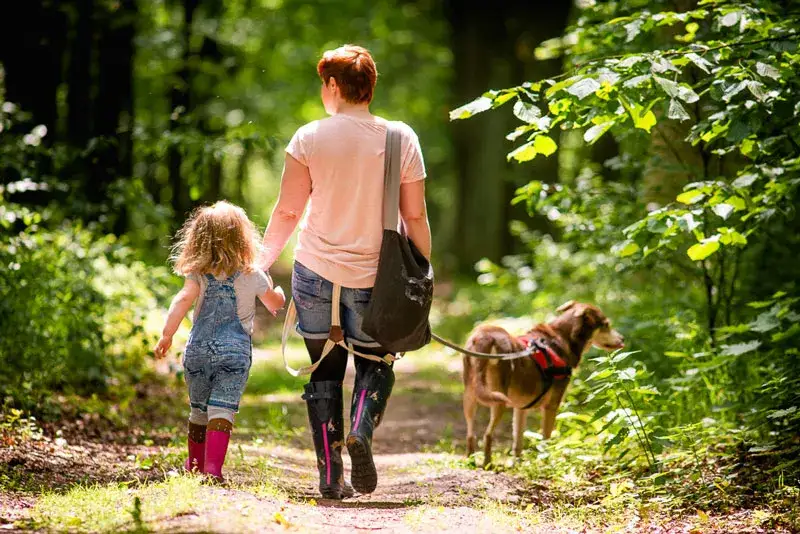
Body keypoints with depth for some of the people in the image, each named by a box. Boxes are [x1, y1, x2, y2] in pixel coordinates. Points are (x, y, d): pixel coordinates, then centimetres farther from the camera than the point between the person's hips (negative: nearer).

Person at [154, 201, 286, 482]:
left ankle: (195, 464, 33)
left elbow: (182, 300, -15)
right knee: (222, 410, -9)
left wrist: (167, 335, -14)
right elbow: (276, 304, 14)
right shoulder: (253, 276, 0)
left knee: (198, 409, 17)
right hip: (235, 351, -2)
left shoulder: (198, 274, 0)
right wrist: (277, 288, 36)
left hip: (198, 350, 2)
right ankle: (213, 466, -23)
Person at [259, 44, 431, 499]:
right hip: (373, 277, 0)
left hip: (316, 272, 0)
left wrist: (262, 261, 12)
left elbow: (287, 212, -2)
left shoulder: (310, 138, -6)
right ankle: (362, 429, -12)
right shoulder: (401, 138, -4)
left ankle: (331, 475, 7)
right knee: (375, 364, 17)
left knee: (325, 372, 12)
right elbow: (415, 217, -2)